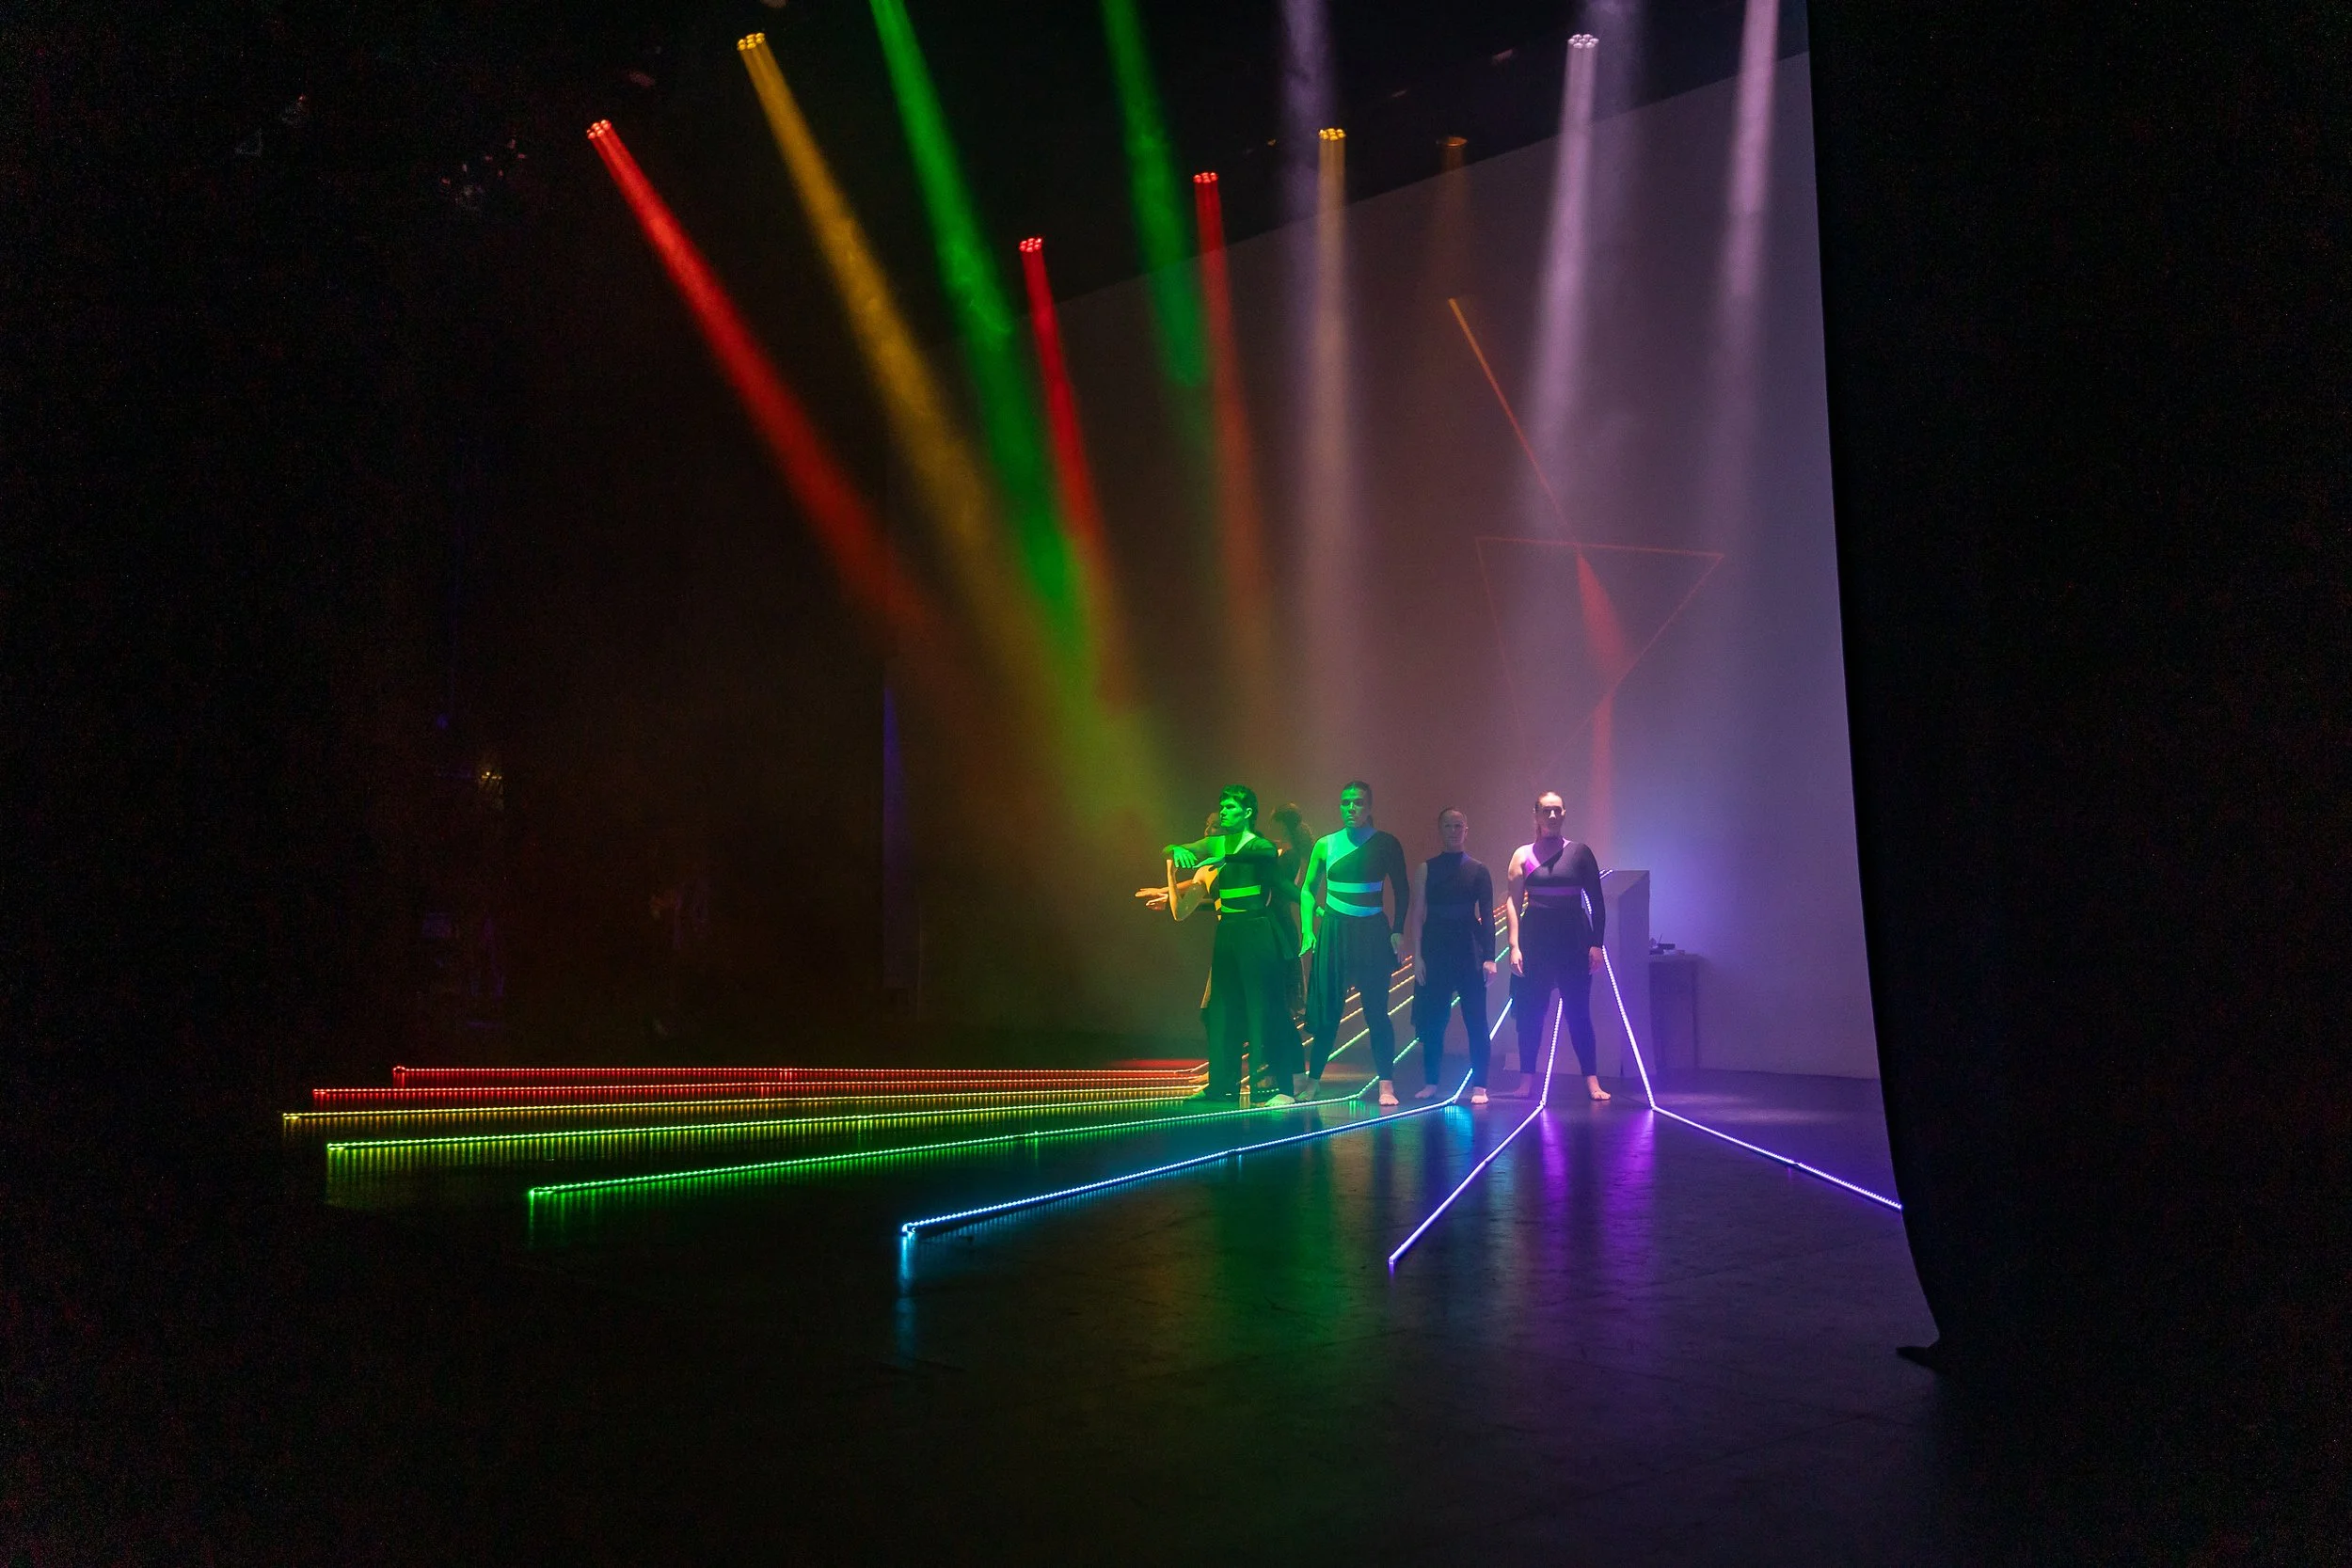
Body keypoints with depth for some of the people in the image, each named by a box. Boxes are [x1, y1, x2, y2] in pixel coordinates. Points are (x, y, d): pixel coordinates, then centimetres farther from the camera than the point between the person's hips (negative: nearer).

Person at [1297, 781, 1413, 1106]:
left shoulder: (1386, 844, -1)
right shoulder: (1326, 845, 3)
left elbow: (1402, 890, 6)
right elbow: (1307, 889, 13)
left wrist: (1398, 930, -3)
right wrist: (1308, 929, 3)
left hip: (1372, 932, -2)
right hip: (1333, 931, 2)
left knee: (1376, 1009, -3)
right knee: (1327, 1008, 5)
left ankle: (1387, 1085, 0)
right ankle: (1314, 1079, 14)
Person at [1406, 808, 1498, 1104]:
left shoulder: (1478, 871, 4)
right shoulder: (1426, 869, 5)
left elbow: (1487, 916, 2)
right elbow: (1417, 914, 3)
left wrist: (1489, 957, -6)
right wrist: (1416, 955, -4)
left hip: (1469, 951, -1)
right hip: (1435, 951, 1)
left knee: (1476, 1020, -3)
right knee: (1432, 1020, 3)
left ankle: (1479, 1087, 0)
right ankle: (1431, 1083, 14)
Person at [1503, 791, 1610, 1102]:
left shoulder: (1580, 852, 5)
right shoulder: (1523, 855, 5)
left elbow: (1596, 901, 5)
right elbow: (1513, 902, 2)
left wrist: (1596, 943, -2)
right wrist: (1514, 945, -6)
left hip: (1574, 939, -1)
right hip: (1535, 938, 1)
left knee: (1578, 1010, -2)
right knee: (1530, 1011, 2)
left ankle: (1592, 1081, -1)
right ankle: (1528, 1079, 10)